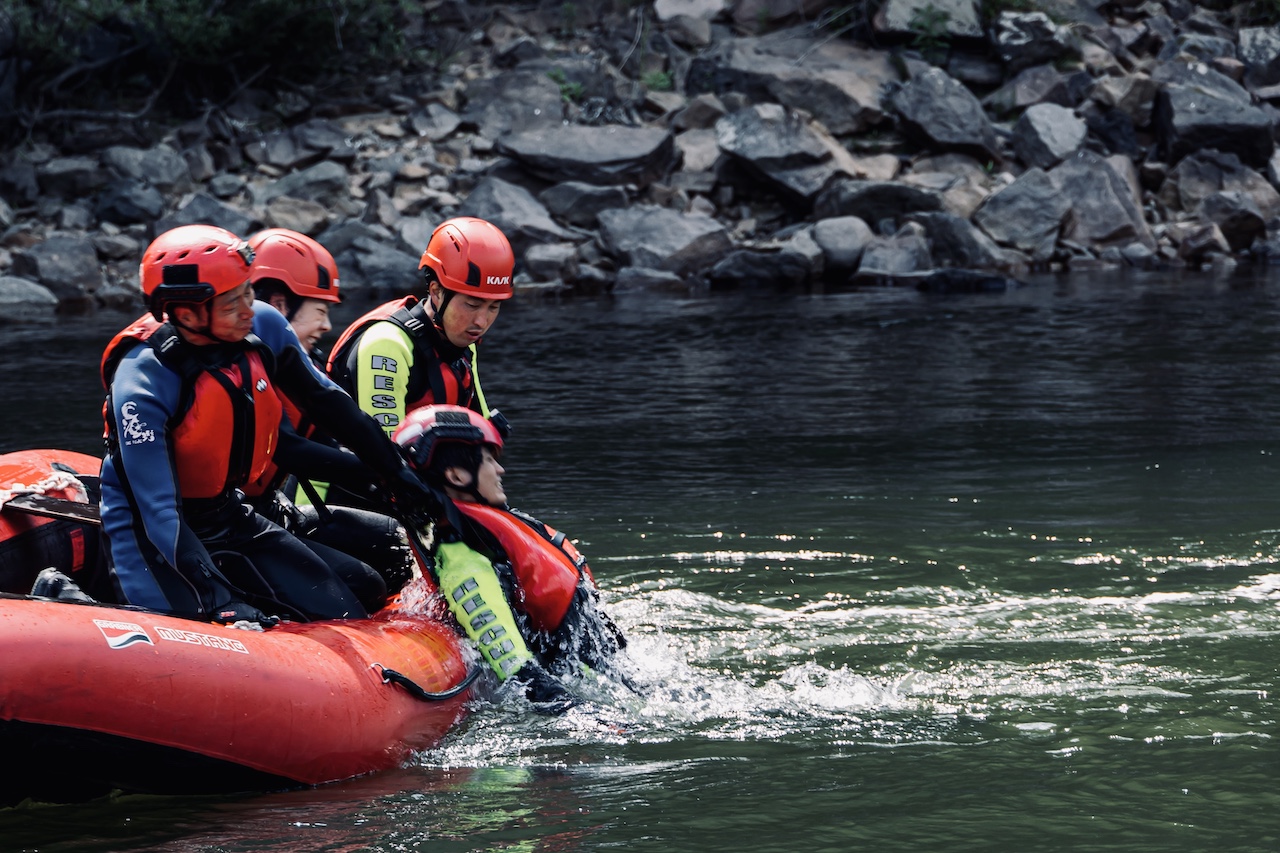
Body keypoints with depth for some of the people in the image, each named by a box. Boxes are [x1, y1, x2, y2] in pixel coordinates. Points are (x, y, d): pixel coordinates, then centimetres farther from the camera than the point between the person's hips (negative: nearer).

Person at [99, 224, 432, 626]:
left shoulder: (263, 327, -11)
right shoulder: (143, 380, -28)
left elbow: (325, 401, 9)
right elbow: (159, 511, -28)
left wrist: (391, 468, 17)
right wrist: (220, 600, -35)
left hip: (230, 518, 7)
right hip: (151, 533, -7)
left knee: (342, 617, 0)